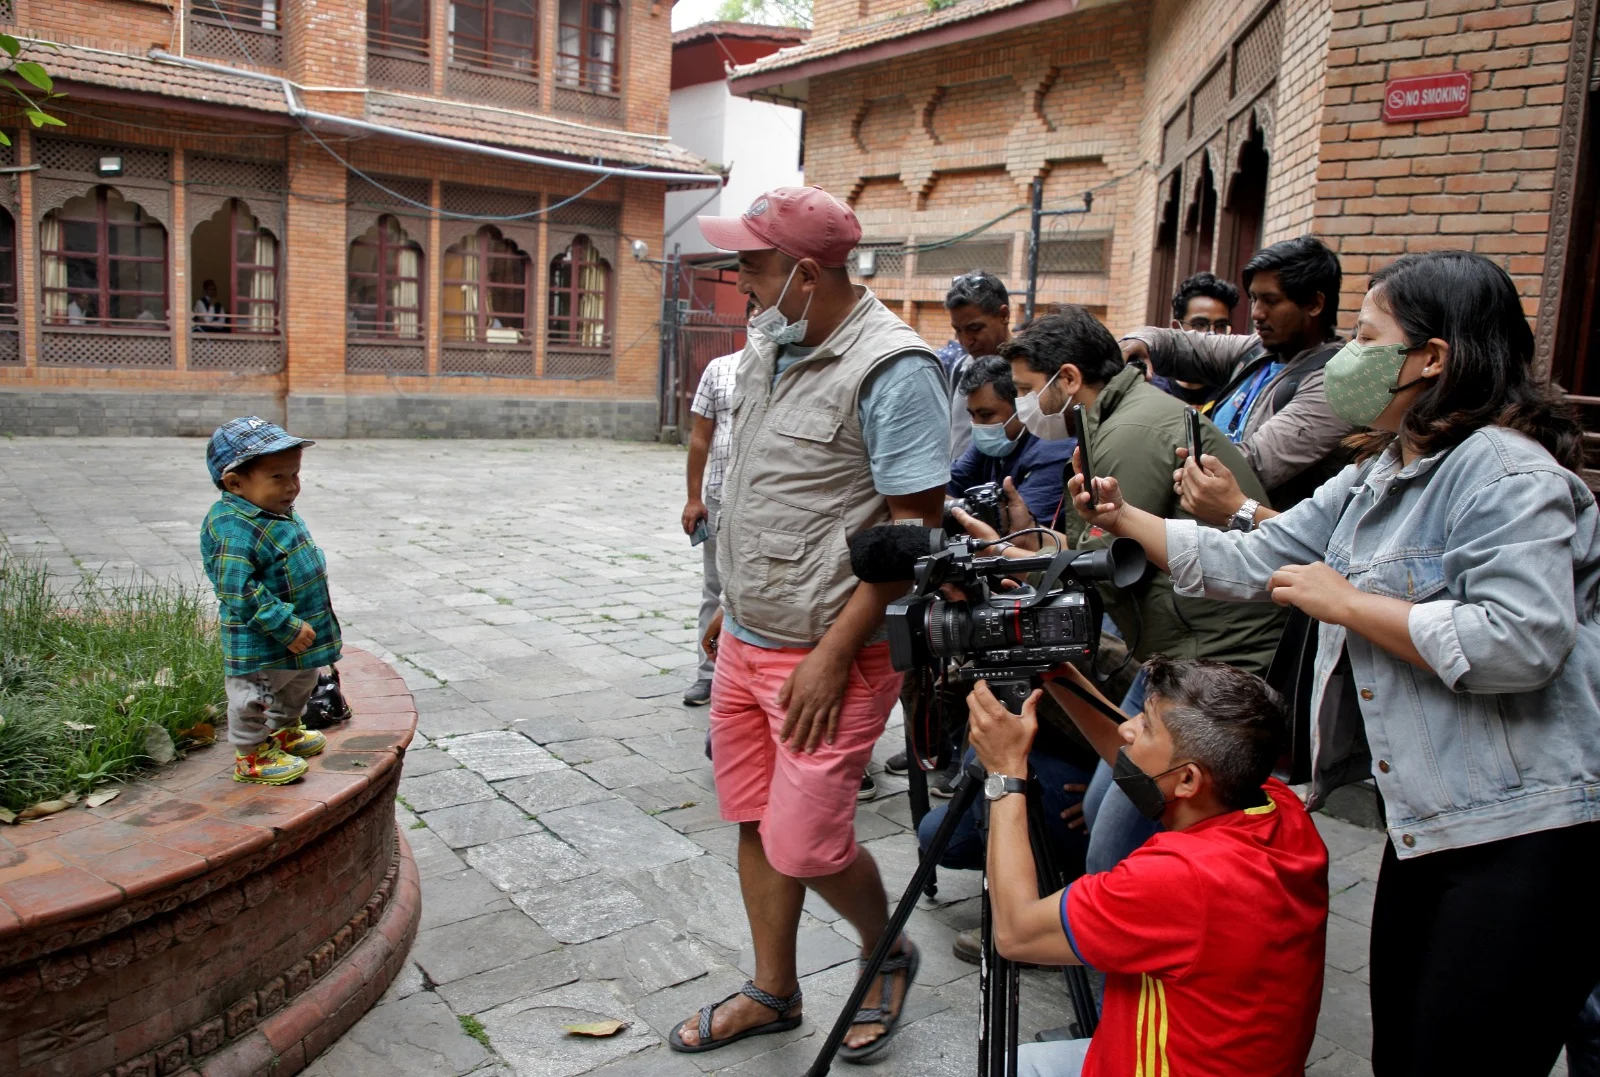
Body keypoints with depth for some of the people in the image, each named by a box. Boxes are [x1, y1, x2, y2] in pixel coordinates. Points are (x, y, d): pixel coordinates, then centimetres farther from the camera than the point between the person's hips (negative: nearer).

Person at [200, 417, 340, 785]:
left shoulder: (282, 514, 4)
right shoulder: (233, 529, -28)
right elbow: (239, 591, -31)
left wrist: (307, 619, 20)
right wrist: (286, 626, -29)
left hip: (298, 633, 10)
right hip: (259, 645, -10)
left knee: (297, 686, 29)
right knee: (255, 699, 7)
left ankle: (285, 731, 51)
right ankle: (251, 756, 25)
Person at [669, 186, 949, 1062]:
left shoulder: (892, 368, -18)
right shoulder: (767, 343, 8)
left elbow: (914, 527, -20)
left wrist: (834, 652, -21)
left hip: (826, 654, -8)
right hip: (745, 639, 8)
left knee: (804, 843, -3)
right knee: (756, 824, 15)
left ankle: (887, 955, 29)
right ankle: (772, 993, 36)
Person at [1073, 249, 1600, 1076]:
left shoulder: (1503, 470, -16)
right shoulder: (1373, 480, 14)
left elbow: (1522, 642, -28)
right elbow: (1248, 565, 15)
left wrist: (1347, 603, -19)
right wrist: (1125, 520, 8)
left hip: (1527, 832, -9)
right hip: (1427, 824, 9)